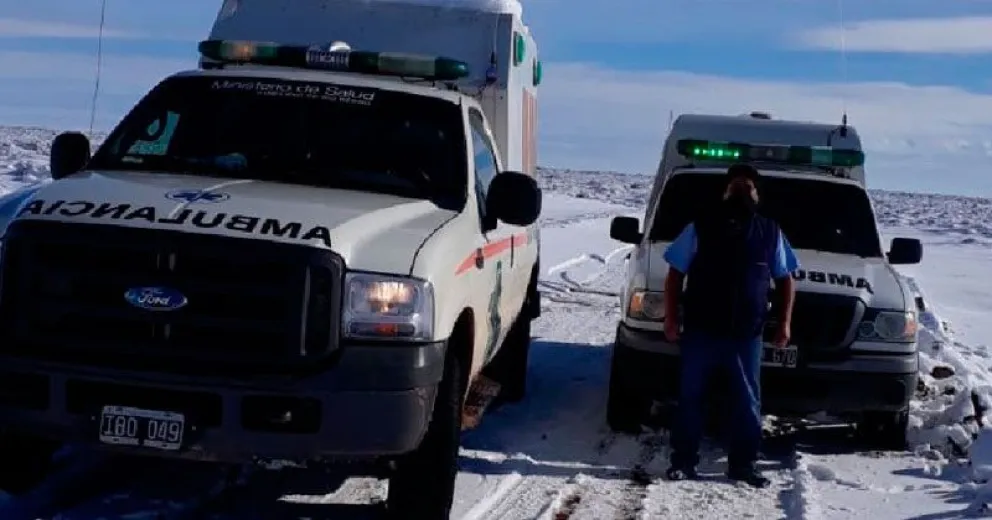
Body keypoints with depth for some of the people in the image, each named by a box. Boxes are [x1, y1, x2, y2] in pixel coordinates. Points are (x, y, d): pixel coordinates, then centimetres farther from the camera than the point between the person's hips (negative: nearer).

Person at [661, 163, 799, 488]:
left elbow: (785, 280, 14)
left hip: (747, 335, 2)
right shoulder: (699, 228, 2)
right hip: (699, 331, -1)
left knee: (747, 401, 5)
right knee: (690, 398, 3)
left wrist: (784, 323, 4)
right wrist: (670, 318, -3)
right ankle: (683, 461, 11)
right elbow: (676, 275, 4)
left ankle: (743, 464, 15)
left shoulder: (770, 233, 9)